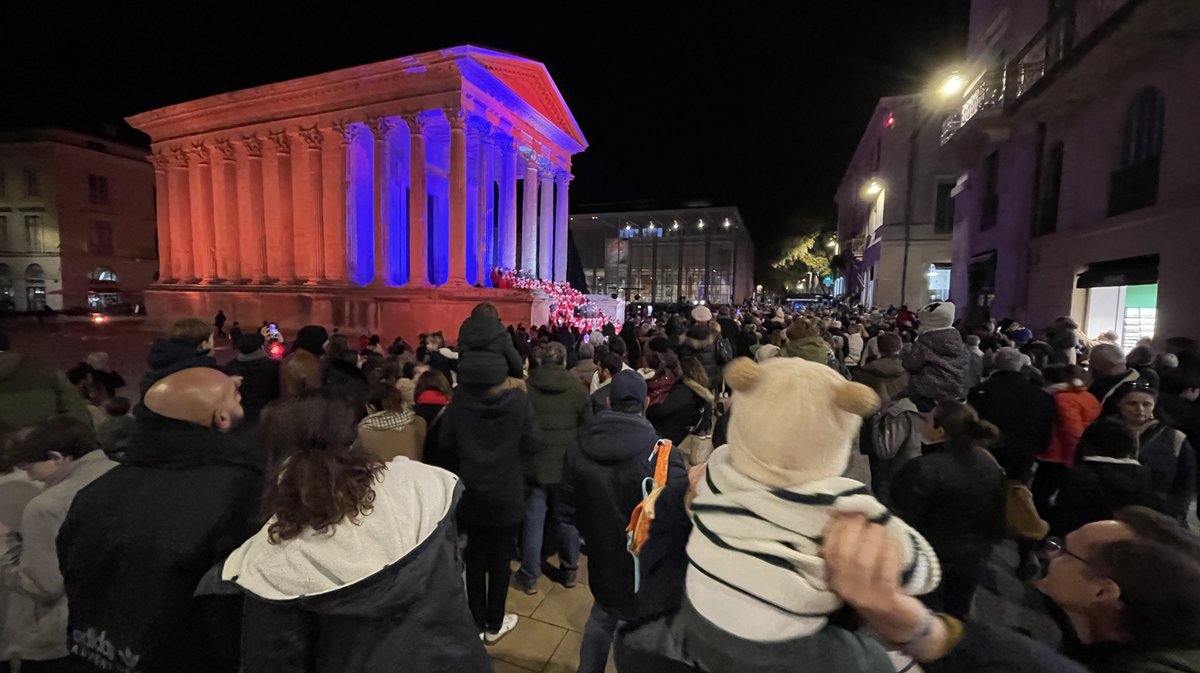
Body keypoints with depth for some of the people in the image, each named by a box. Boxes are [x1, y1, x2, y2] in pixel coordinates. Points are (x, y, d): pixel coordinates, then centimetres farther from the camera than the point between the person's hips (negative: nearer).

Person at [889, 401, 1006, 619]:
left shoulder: (923, 469, -29)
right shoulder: (990, 464, -6)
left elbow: (901, 520, -23)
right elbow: (998, 514, 5)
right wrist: (985, 543, 20)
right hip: (974, 555, 6)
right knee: (956, 614, 25)